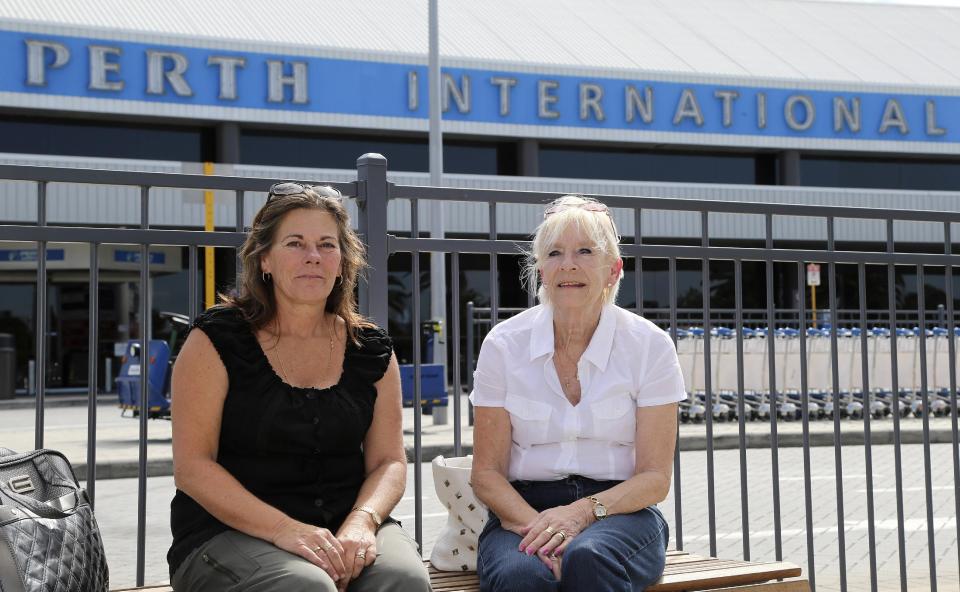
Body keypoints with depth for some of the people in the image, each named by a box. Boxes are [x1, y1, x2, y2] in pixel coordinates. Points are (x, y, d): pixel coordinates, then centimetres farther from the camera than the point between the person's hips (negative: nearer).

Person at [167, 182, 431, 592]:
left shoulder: (371, 351, 9)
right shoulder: (217, 341, -2)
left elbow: (389, 461, 8)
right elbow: (192, 465, -8)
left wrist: (362, 520, -15)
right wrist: (285, 529, -20)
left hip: (343, 527, 3)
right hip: (228, 534, -3)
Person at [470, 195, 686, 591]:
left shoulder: (650, 345, -1)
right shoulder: (503, 344, 1)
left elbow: (655, 477, -1)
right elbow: (487, 472, 2)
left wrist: (583, 511, -19)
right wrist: (536, 524, -18)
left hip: (620, 510, 0)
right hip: (524, 508, 0)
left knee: (588, 558, -35)